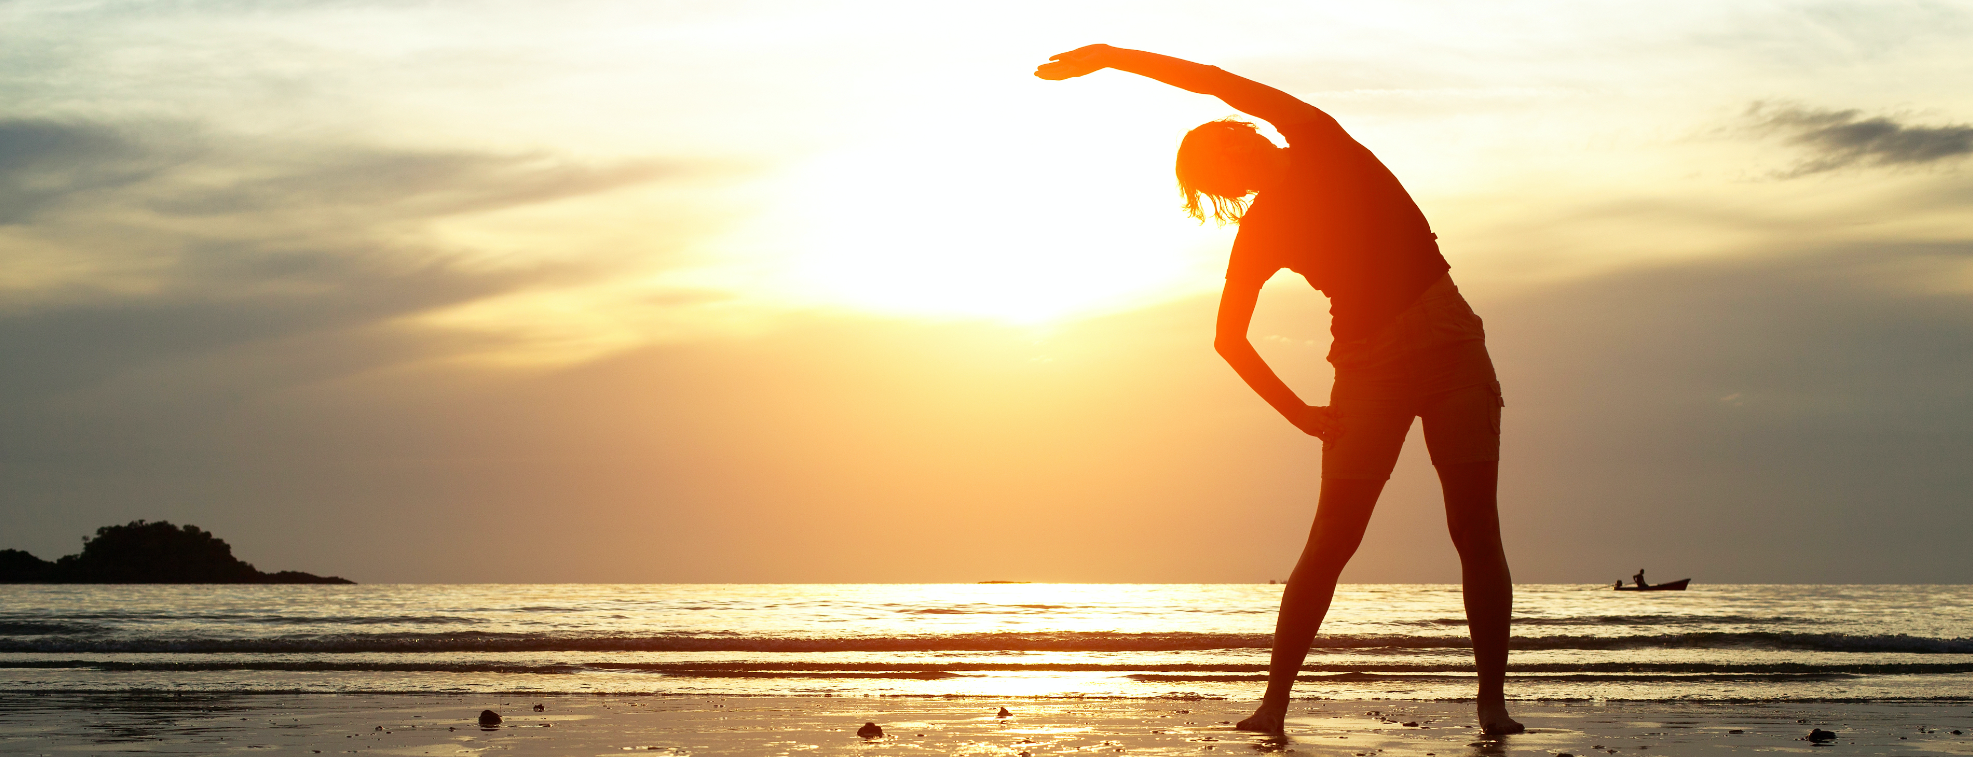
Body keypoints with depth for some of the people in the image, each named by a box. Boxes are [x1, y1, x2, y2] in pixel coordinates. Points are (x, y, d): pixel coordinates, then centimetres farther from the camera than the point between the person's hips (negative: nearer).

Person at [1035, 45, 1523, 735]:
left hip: (1447, 336, 0)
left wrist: (1113, 56, -4)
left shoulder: (1323, 145, 3)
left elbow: (1224, 84, -7)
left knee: (1476, 528, -6)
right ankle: (1274, 700, -4)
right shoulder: (1258, 231, 6)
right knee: (1330, 541, -8)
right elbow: (1230, 340, 8)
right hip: (1367, 362, 1)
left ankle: (1492, 700, -1)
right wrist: (1301, 414, 2)